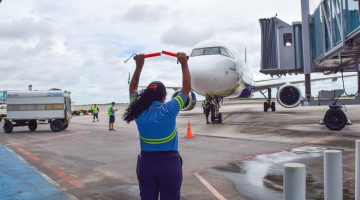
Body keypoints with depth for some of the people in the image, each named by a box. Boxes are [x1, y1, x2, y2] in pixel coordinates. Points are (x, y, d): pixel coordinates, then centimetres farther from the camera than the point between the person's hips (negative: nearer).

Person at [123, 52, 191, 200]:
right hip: (169, 163, -3)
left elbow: (132, 88, 11)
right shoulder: (169, 110, -14)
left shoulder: (139, 111, -5)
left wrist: (139, 66, 8)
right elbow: (187, 88, -4)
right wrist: (184, 64, -2)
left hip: (146, 162, 3)